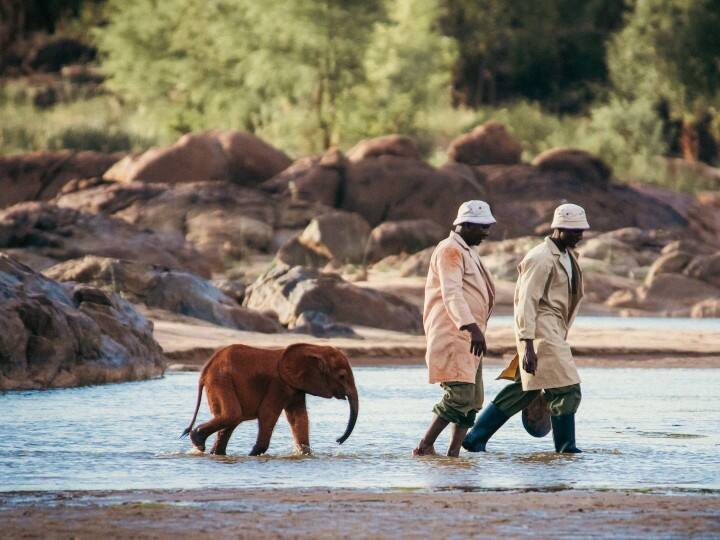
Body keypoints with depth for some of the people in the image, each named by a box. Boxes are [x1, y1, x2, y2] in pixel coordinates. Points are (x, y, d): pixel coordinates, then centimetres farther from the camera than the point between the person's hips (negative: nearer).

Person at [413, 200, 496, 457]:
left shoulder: (468, 251, 22)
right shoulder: (450, 250, -10)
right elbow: (451, 294, -22)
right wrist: (472, 328, -32)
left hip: (467, 337, 10)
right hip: (452, 336, -10)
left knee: (473, 400, 5)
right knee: (460, 395, -17)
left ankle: (454, 453, 4)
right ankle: (424, 447, -12)